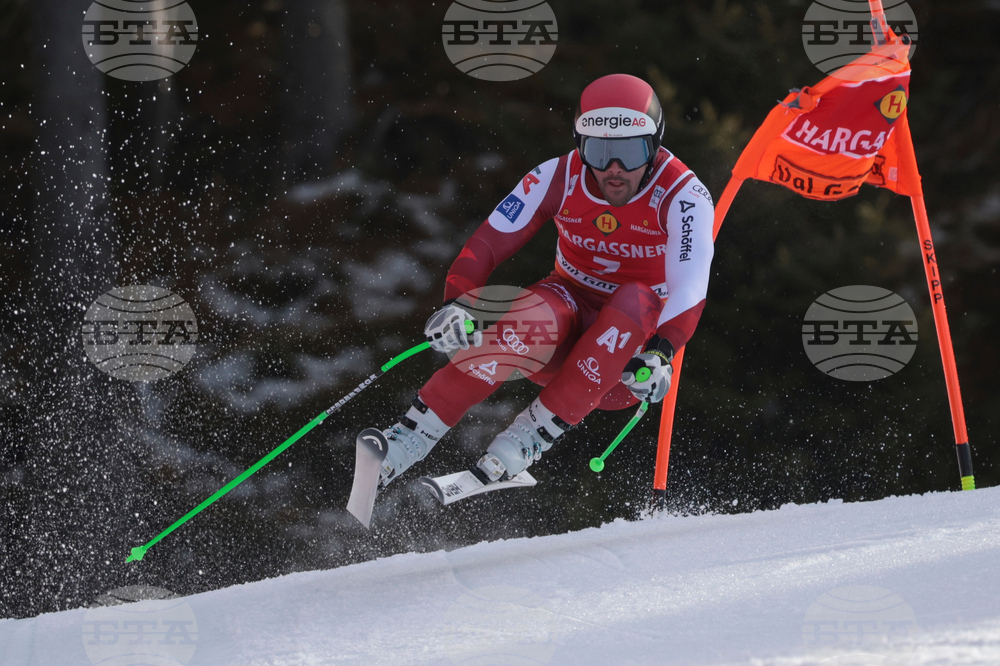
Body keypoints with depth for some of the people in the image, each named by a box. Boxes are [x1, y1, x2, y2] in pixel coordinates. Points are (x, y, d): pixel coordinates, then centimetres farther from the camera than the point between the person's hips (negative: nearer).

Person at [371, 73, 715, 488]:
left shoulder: (683, 195, -18)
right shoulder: (558, 178, -11)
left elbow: (690, 287, -31)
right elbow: (487, 244, -15)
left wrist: (660, 353, -49)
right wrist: (457, 303, -35)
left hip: (634, 341, -1)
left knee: (636, 301, -34)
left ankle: (535, 434, -34)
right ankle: (412, 436, -34)